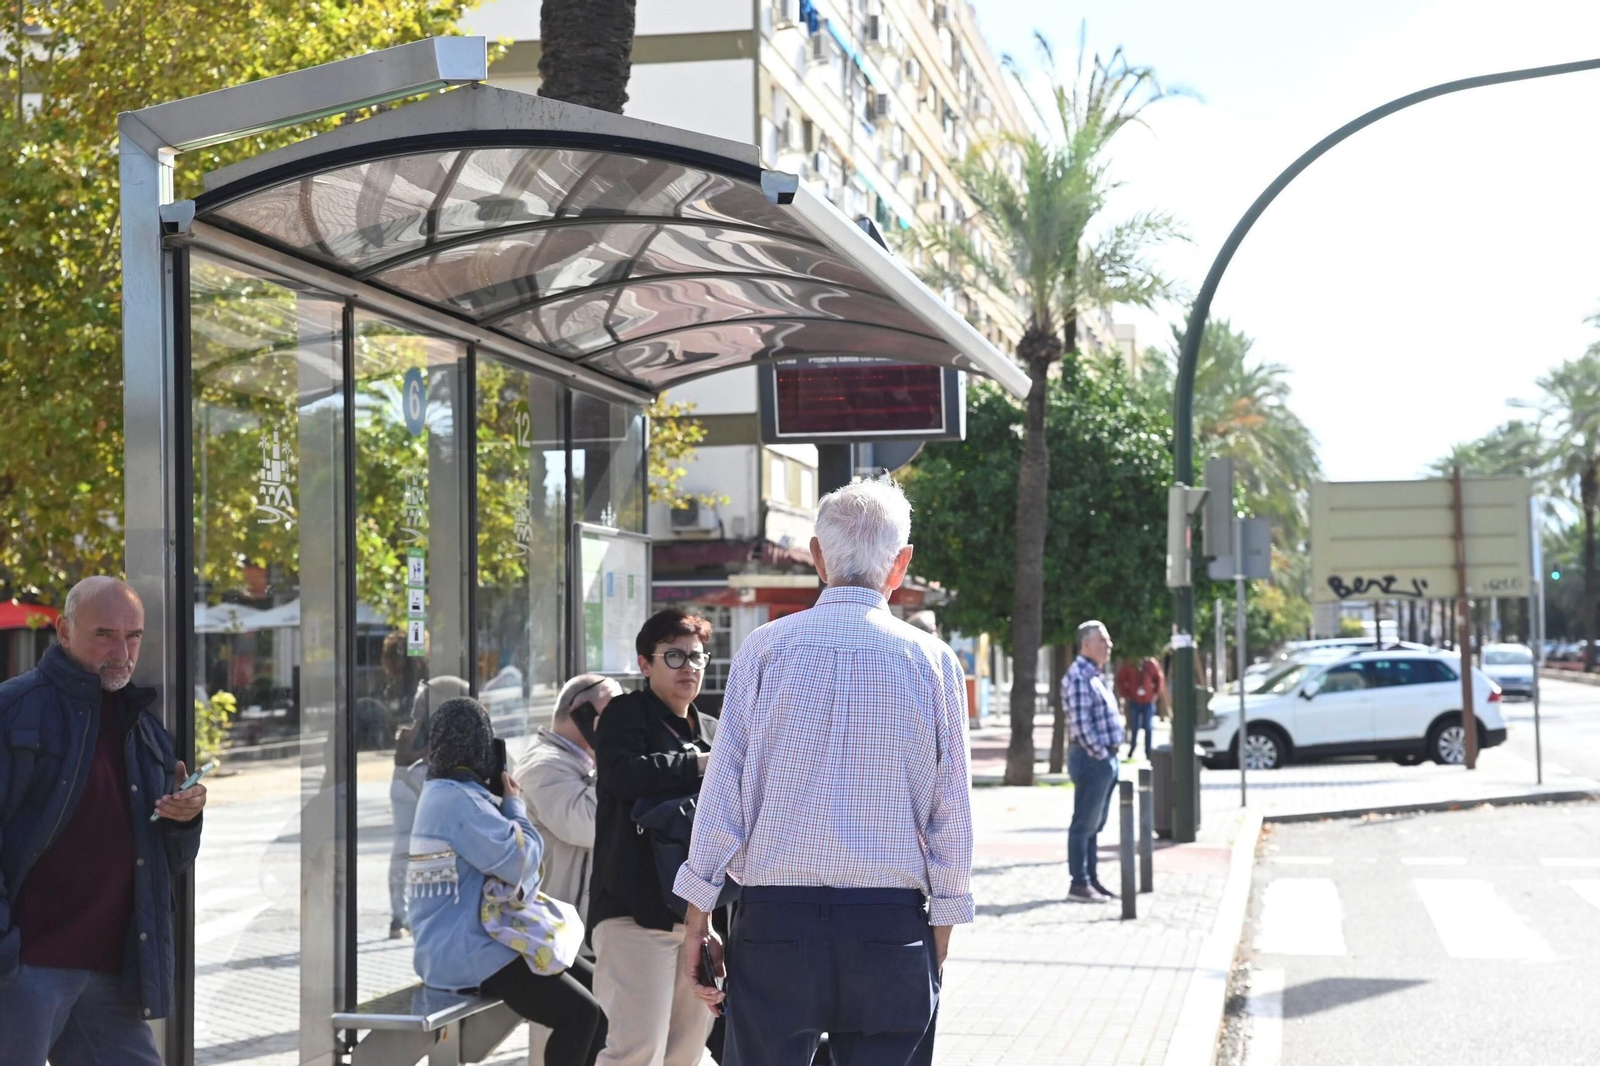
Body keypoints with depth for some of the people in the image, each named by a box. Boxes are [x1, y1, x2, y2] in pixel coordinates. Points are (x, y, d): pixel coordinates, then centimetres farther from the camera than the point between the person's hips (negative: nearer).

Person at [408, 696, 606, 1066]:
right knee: (579, 1013, -18)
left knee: (600, 994, 6)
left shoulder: (442, 793, 17)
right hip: (467, 956, -11)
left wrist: (506, 804, 10)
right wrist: (515, 804, -5)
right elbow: (520, 861, -20)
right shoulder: (457, 799, -18)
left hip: (482, 939, 11)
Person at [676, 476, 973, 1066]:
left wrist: (698, 921, 5)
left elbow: (723, 790, 0)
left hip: (774, 913, 0)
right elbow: (951, 813, 3)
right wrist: (939, 943, 11)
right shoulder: (932, 660, 2)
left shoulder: (765, 648, 1)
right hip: (892, 921, 0)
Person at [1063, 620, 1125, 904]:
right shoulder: (1078, 676, -15)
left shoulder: (1095, 675, 17)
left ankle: (1092, 879, 19)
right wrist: (1099, 754, -18)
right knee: (1084, 823, -6)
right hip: (1091, 759, -10)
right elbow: (1080, 723, -21)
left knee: (1095, 824, 13)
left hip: (1106, 759, 10)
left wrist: (1110, 756, 15)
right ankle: (1079, 884, -4)